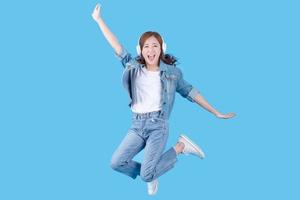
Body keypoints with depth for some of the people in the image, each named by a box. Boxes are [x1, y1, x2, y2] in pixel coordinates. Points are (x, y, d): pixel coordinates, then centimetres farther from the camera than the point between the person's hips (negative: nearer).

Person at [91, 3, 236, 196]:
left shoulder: (171, 72, 2)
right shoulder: (133, 67, 6)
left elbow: (190, 92, 8)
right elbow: (117, 47, 7)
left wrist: (217, 113, 9)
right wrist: (99, 20, 6)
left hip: (158, 126, -3)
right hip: (137, 126, 3)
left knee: (147, 176, -16)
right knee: (117, 163, -13)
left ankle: (181, 146, 8)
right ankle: (150, 173, 16)